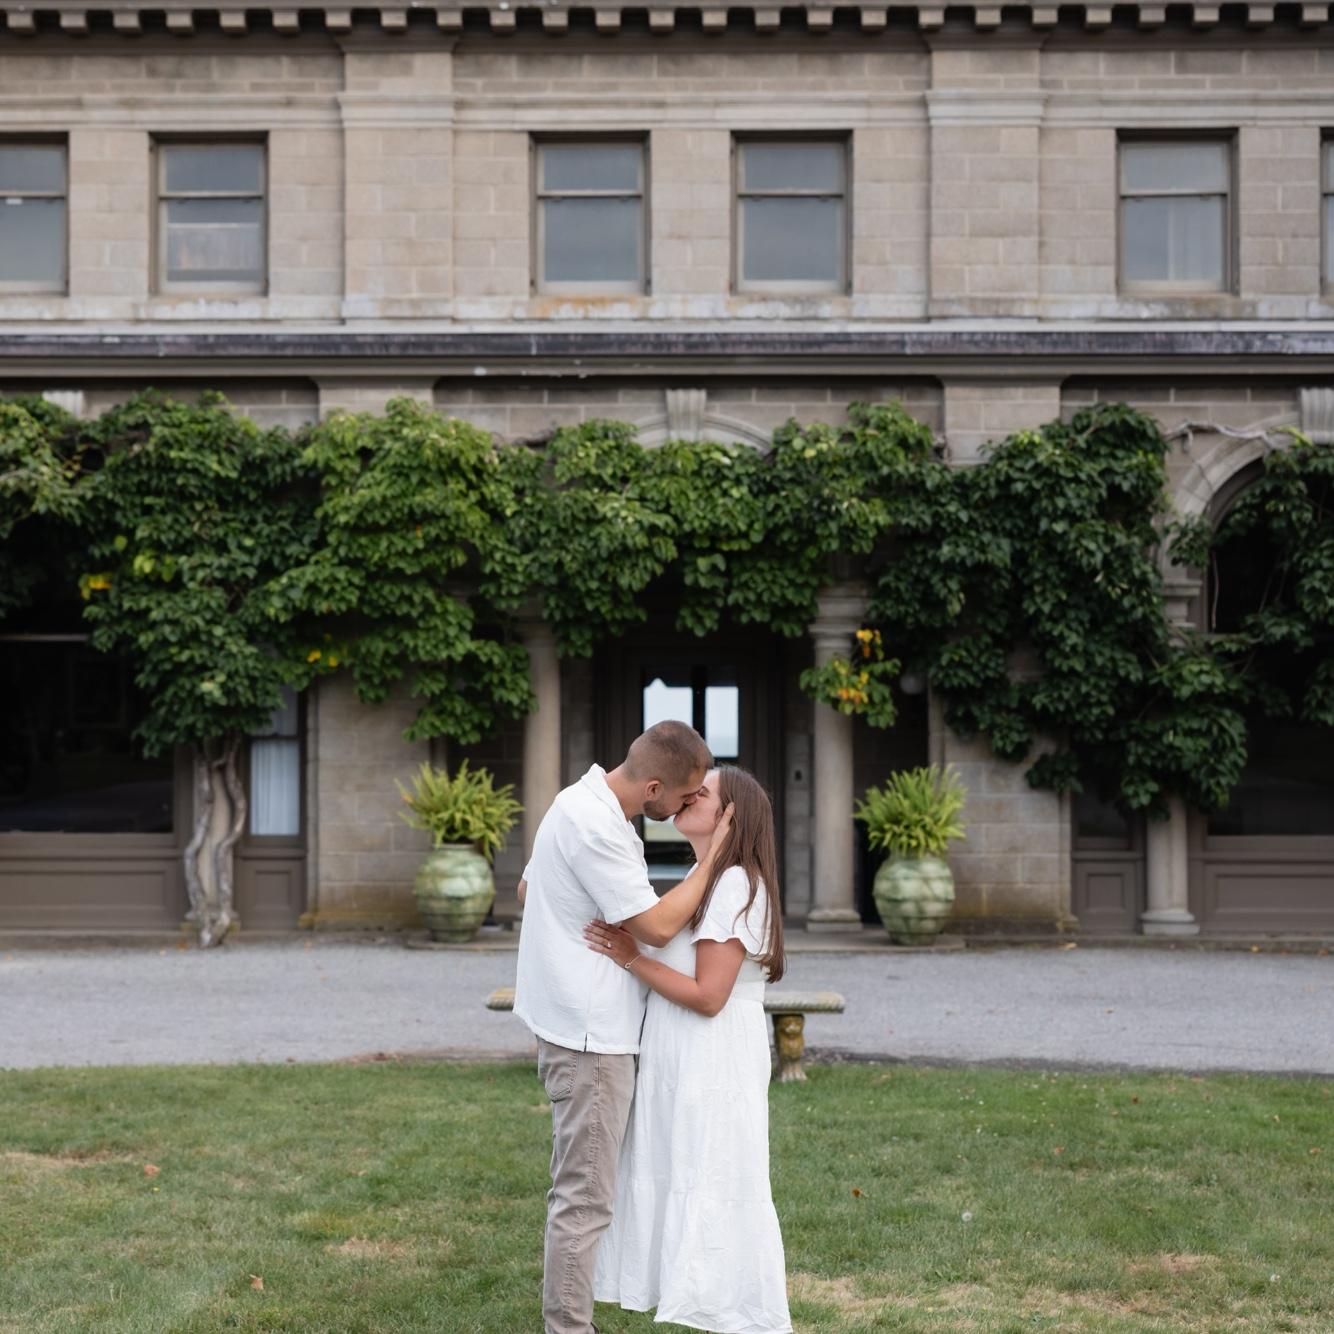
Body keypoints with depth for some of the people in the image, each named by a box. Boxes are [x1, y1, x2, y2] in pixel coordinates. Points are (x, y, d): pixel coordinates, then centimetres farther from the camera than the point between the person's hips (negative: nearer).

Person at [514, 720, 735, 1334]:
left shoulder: (585, 802, 11)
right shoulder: (593, 825, -22)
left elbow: (526, 888, 24)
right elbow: (656, 926, -19)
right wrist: (709, 857, -11)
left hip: (585, 1029, 11)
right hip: (591, 1034, -11)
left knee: (579, 1191, 16)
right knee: (584, 1197, -5)